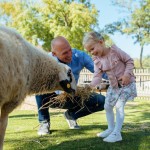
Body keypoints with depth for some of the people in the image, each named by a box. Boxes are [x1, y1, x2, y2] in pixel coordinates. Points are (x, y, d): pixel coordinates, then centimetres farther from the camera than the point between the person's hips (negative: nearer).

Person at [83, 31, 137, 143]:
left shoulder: (114, 50, -19)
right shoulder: (97, 61, -6)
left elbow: (129, 61, -12)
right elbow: (97, 76, -14)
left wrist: (127, 74, -24)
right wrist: (91, 85, -32)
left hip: (127, 82, -6)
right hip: (114, 85, 6)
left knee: (119, 106, -14)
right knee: (107, 106, 9)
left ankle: (117, 133, -11)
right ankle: (111, 129, 26)